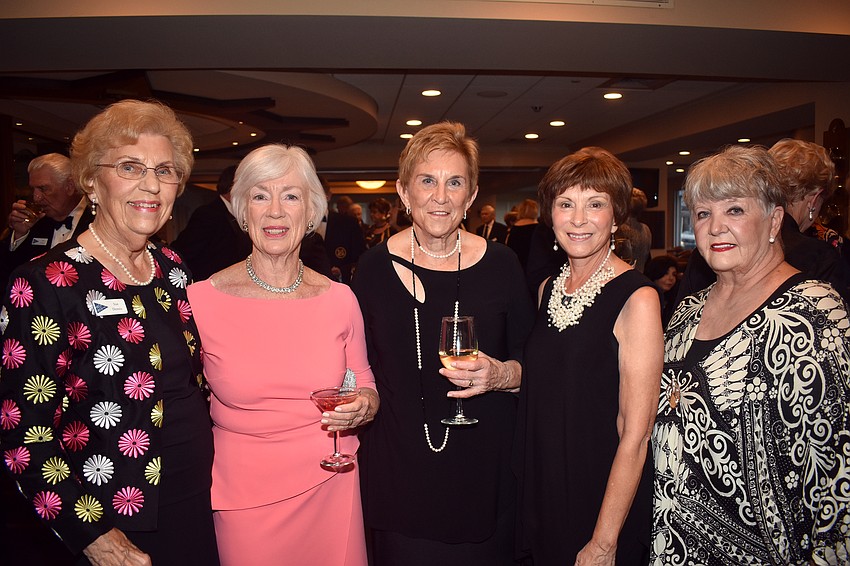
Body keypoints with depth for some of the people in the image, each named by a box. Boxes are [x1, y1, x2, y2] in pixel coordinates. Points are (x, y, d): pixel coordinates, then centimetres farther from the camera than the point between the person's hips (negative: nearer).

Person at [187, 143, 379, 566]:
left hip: (330, 487, 2)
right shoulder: (200, 300, -11)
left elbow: (364, 386, 8)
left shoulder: (339, 299, -5)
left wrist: (362, 408, -13)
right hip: (242, 495, -1)